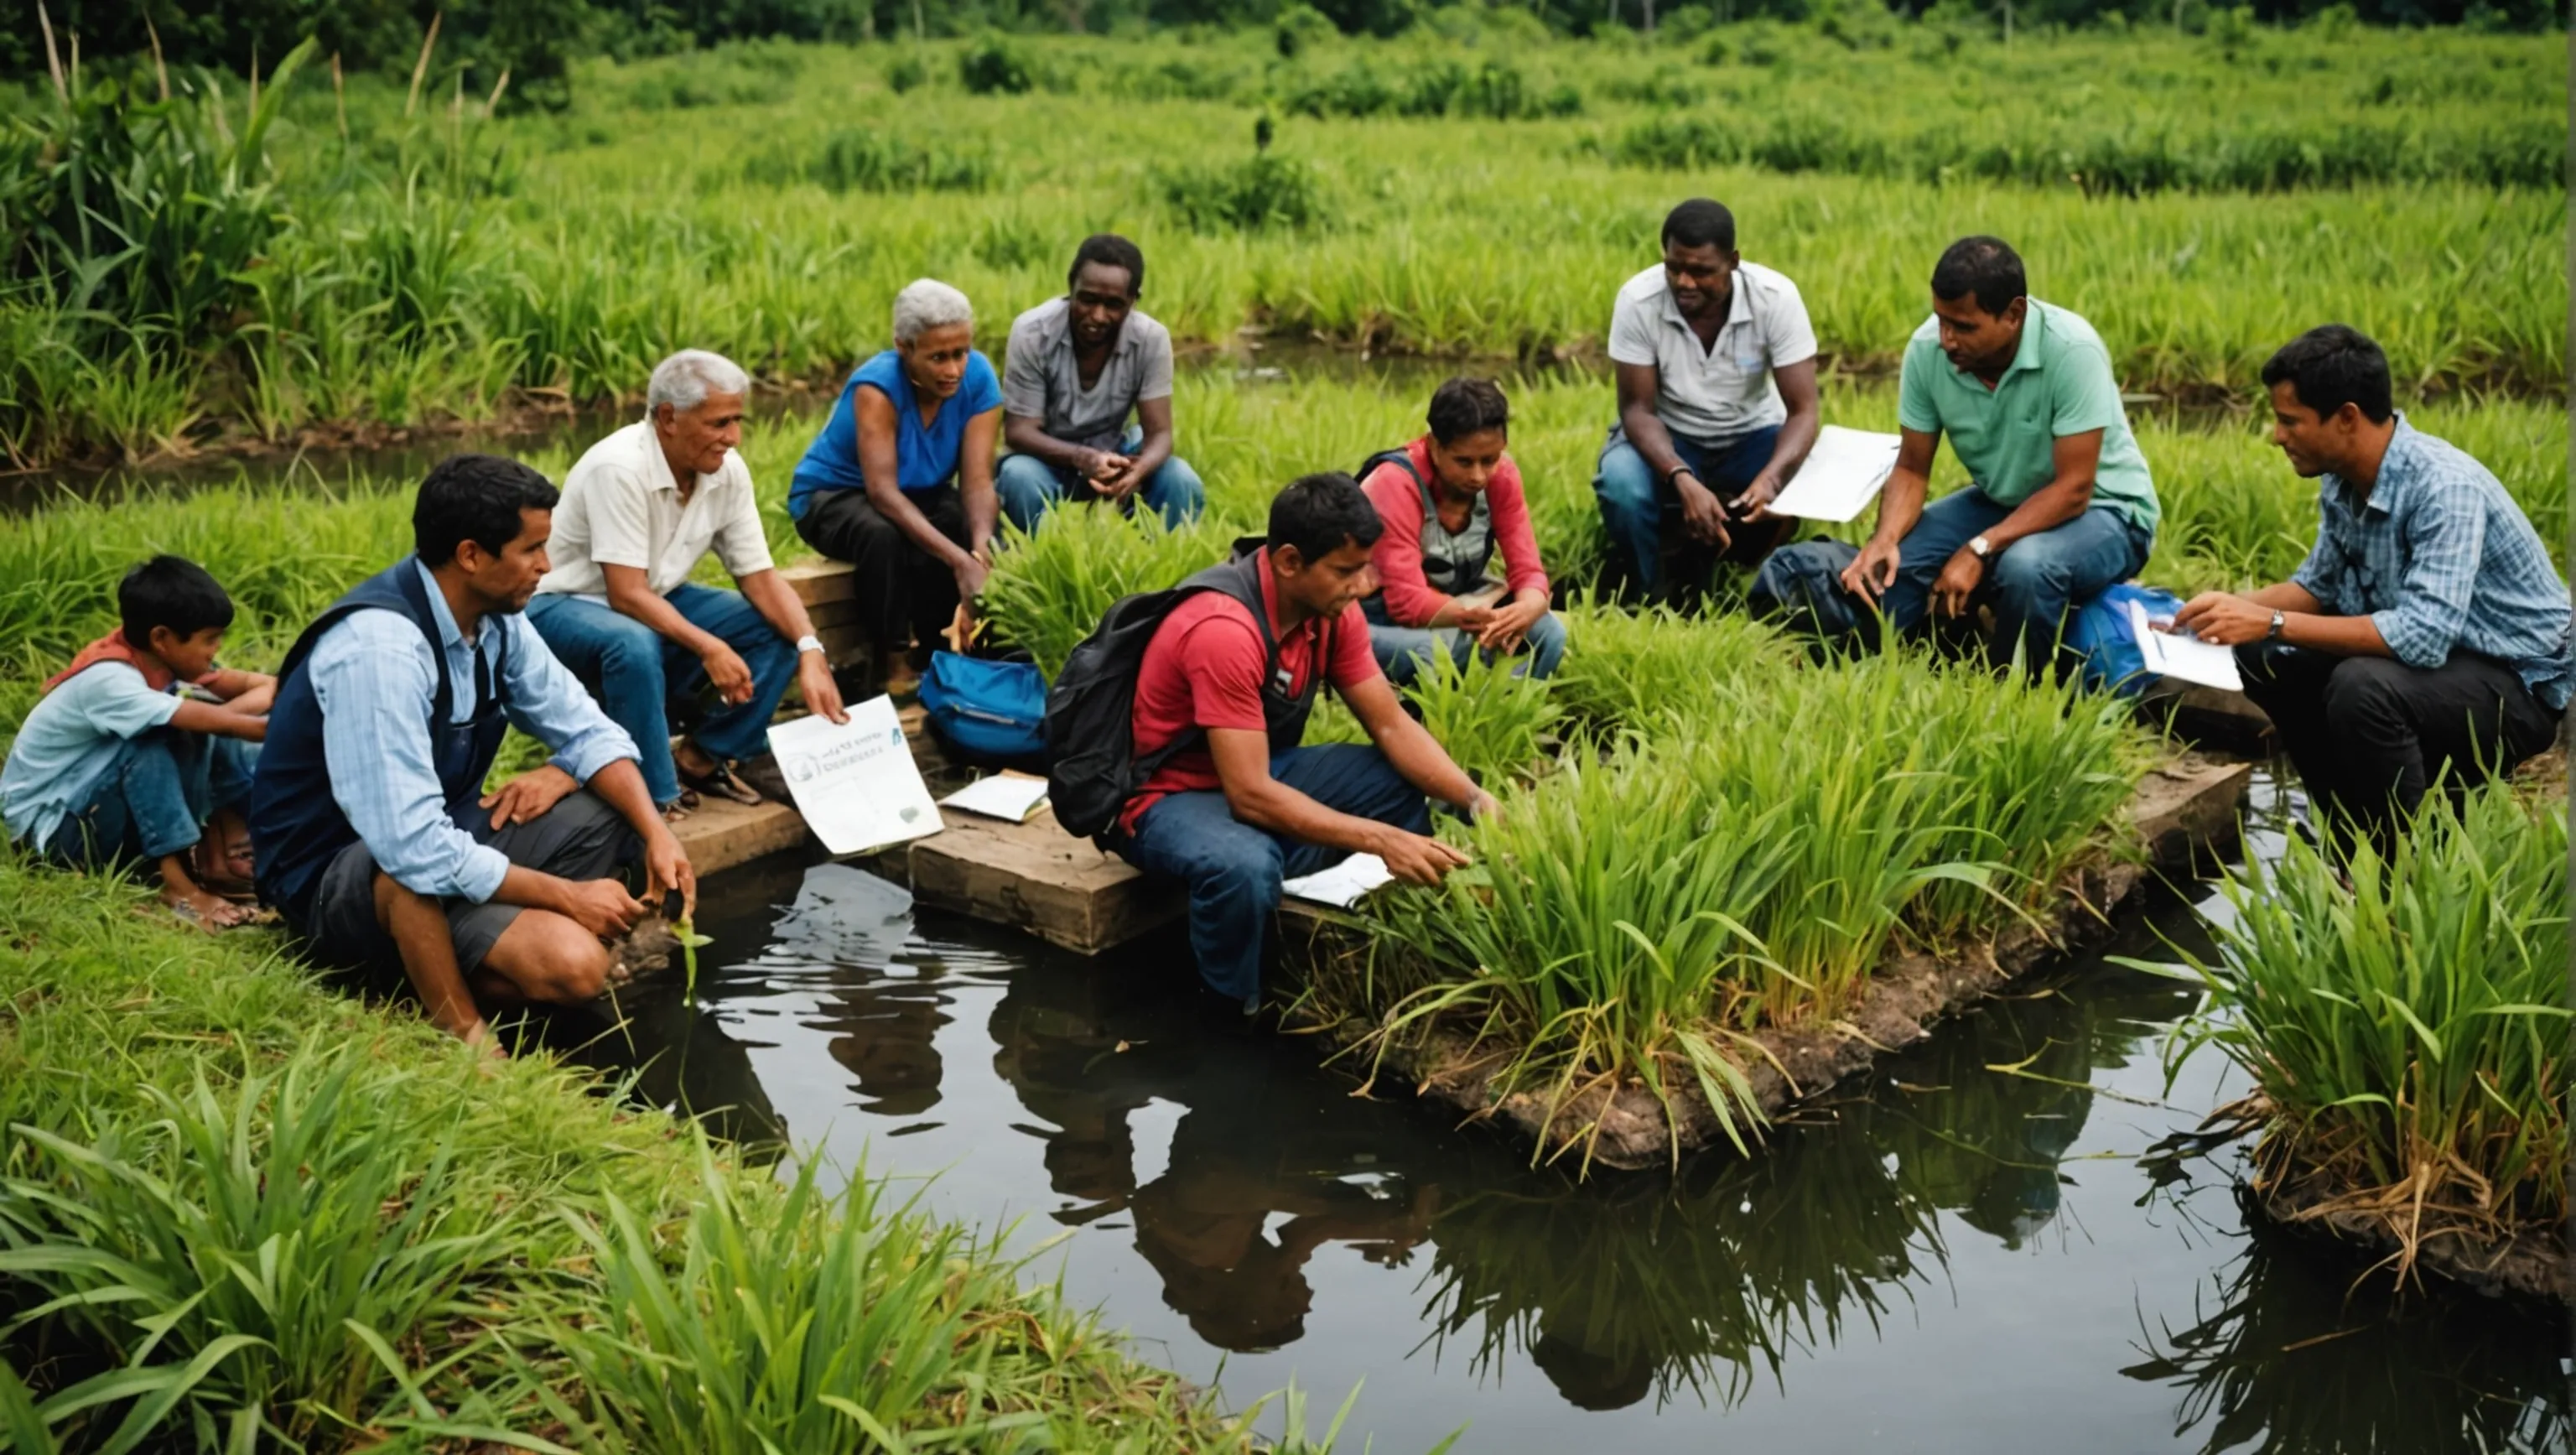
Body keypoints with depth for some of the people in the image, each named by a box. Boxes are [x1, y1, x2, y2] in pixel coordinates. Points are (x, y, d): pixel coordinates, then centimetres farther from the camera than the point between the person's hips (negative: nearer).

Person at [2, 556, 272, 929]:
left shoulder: (154, 659, -5)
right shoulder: (109, 681, -29)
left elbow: (260, 686, -7)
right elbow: (214, 723, -34)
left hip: (105, 805, 8)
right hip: (50, 825, -8)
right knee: (148, 741, -31)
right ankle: (177, 882, -30)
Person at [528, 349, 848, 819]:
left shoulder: (728, 470, -9)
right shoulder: (620, 467, -29)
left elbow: (760, 577, -6)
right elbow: (627, 595, -30)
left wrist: (811, 653, -22)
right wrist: (709, 648, -39)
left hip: (657, 601, 7)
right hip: (567, 604, -7)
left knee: (781, 631, -9)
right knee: (634, 644, -39)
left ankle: (702, 759, -1)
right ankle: (653, 797, -24)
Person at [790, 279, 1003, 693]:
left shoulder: (978, 377, -19)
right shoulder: (877, 385, -31)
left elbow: (977, 480, -23)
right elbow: (882, 491, -40)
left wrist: (981, 549, -45)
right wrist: (959, 560, -50)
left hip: (921, 493, 4)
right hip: (834, 494, -4)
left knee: (985, 541, -25)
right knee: (883, 536, -38)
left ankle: (938, 654, -5)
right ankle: (895, 663, -22)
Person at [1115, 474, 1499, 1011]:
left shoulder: (1330, 607, -7)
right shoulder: (1224, 631, -32)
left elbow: (1392, 725, -2)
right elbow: (1250, 796, -34)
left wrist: (1475, 800, -18)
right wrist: (1382, 840, -35)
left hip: (1261, 771, 8)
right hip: (1169, 796, -8)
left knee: (1406, 781, -5)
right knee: (1246, 865, -39)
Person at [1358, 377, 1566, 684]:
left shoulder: (1502, 475, -10)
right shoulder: (1395, 484, -25)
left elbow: (1527, 570, -11)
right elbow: (1407, 600, -30)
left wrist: (1524, 612, -37)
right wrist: (1493, 618, -45)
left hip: (1453, 608, 5)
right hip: (1379, 620, -5)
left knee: (1548, 631, -17)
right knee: (1430, 650, -36)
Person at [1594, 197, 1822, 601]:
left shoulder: (1776, 297, -22)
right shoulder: (1638, 299, -23)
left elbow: (1802, 411, -22)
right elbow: (1638, 408, -19)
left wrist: (1770, 478, -43)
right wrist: (1682, 479, -38)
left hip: (1752, 435, 1)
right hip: (1667, 437, -1)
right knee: (1622, 486, -33)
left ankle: (1707, 556, 0)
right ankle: (1648, 595, -4)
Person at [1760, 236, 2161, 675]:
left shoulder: (2071, 351, -29)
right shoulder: (1927, 348, -16)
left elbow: (2072, 490, -27)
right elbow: (1912, 469, -6)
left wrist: (1978, 551, -34)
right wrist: (1884, 540, -26)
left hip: (2102, 508, -5)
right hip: (1999, 502, 5)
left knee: (2025, 566, -36)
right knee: (1883, 570, -18)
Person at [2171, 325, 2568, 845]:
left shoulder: (2445, 487, -28)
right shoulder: (2342, 479, -3)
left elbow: (2423, 636, -37)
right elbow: (2320, 584, 12)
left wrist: (2273, 623, -34)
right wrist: (2238, 606, -8)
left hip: (2519, 683, -8)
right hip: (2432, 654, 8)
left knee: (2364, 686, -33)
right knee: (2264, 658, 0)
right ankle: (2355, 836, 11)